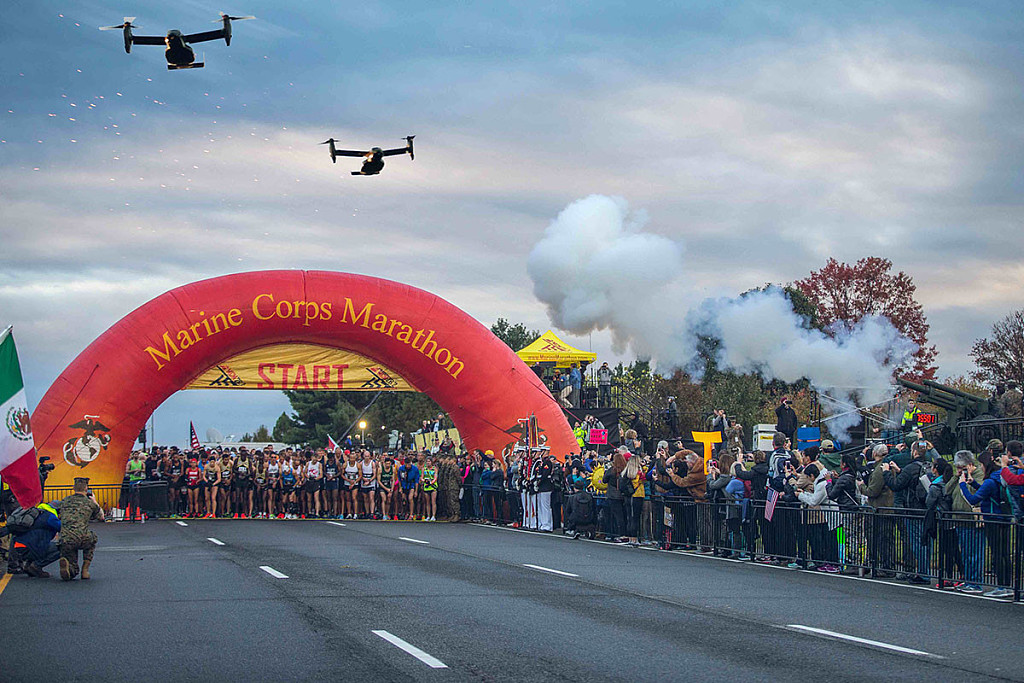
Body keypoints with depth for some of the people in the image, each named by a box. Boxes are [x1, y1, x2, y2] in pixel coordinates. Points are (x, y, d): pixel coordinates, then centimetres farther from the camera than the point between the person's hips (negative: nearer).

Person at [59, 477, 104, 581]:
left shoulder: (64, 501, 16)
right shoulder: (90, 503, 9)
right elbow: (101, 517, 29)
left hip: (66, 542, 2)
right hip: (83, 539, -2)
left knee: (73, 571, 19)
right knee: (93, 537, 37)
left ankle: (65, 563, -19)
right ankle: (85, 570, 24)